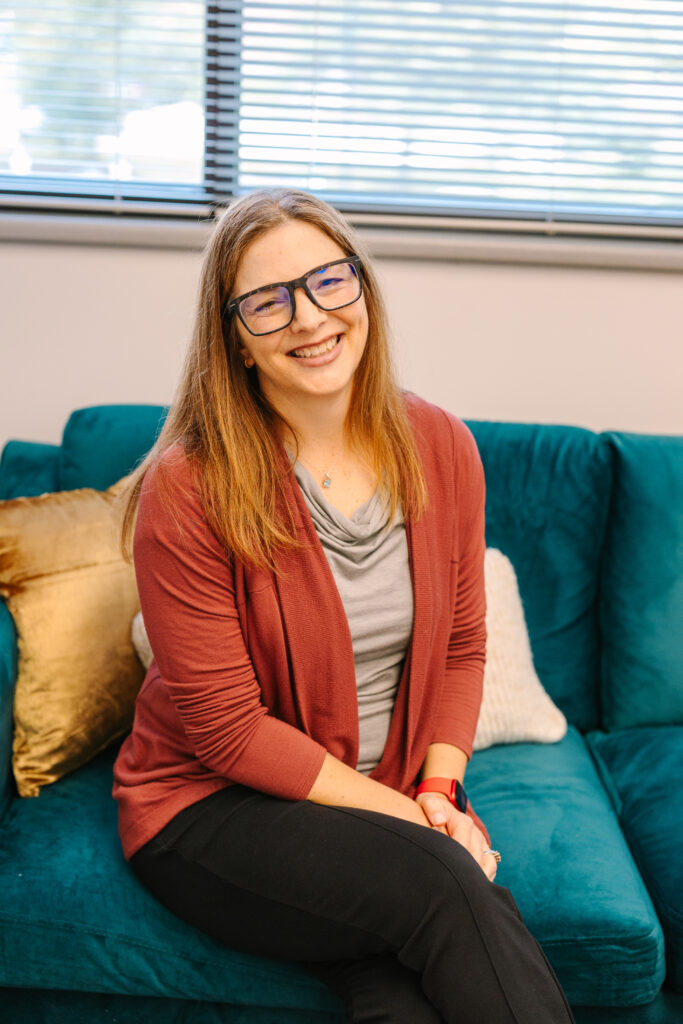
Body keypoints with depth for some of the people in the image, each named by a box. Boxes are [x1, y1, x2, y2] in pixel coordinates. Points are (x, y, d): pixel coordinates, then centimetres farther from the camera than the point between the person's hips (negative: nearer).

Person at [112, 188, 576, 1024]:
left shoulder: (440, 448, -1)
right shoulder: (188, 490, -17)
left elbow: (461, 647, 7)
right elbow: (228, 729, -14)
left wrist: (439, 788, -8)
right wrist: (406, 817, -15)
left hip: (397, 799, 4)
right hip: (213, 809, -3)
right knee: (440, 883, -28)